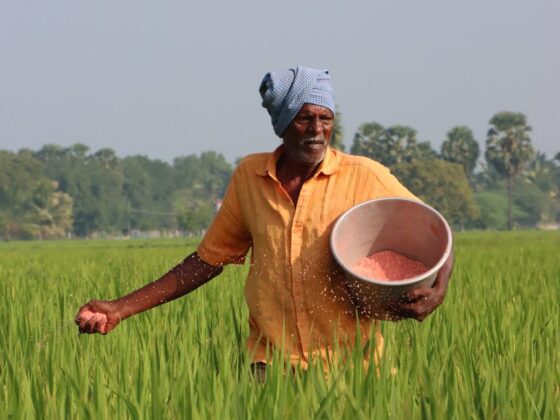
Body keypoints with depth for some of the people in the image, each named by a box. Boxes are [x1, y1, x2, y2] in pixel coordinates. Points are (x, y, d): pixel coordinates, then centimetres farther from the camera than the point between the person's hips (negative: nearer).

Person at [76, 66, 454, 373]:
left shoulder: (365, 178, -1)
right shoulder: (249, 177, 7)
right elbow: (209, 259, 15)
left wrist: (437, 293, -17)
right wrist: (122, 308, 9)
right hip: (271, 365, 2)